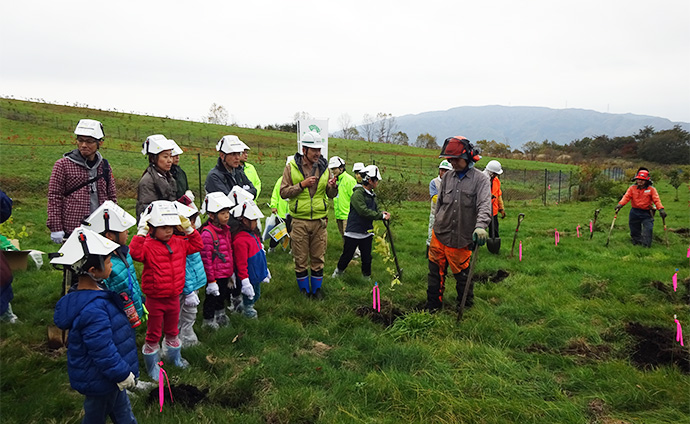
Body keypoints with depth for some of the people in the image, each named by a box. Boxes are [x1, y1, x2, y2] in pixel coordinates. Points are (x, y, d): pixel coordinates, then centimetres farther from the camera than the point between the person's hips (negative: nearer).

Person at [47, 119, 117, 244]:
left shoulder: (104, 166, 13)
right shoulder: (63, 164, 1)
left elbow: (112, 196, 18)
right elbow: (54, 197, -1)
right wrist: (55, 228, -7)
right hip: (72, 231, -4)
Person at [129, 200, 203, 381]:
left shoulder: (178, 244, 1)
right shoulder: (147, 245, -17)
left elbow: (197, 246, 9)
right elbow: (135, 253, -36)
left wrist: (189, 230, 0)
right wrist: (141, 233, -35)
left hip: (174, 297, 6)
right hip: (155, 299, -5)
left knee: (172, 330, 25)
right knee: (153, 334, 10)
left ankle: (174, 357, 45)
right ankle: (152, 367, 27)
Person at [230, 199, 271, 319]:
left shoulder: (253, 235, 6)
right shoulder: (240, 240, -26)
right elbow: (241, 264, -24)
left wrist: (265, 270, 23)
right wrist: (245, 281, -23)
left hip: (257, 274, 9)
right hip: (250, 276, -9)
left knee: (256, 295, 21)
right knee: (250, 296, 8)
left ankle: (247, 309, 40)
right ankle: (248, 313, 27)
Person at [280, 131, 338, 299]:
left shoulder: (324, 167, 6)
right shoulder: (291, 167, -2)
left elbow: (331, 195, 9)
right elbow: (283, 192, -7)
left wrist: (333, 187, -13)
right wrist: (302, 184, -17)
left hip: (320, 221, 2)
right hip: (300, 221, -2)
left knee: (318, 258, 10)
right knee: (300, 259, 7)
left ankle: (316, 288, 26)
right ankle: (304, 290, 24)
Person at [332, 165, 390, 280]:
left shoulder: (372, 195, 8)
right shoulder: (358, 194, -18)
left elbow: (375, 210, 13)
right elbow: (364, 211, -27)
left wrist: (382, 213, -11)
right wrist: (381, 216, -24)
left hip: (367, 232, 6)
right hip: (353, 232, -6)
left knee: (367, 257, 11)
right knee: (347, 255, 8)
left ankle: (367, 277, 27)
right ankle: (339, 271, 32)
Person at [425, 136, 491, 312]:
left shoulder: (480, 179, -7)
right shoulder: (447, 177, 7)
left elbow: (484, 205, -21)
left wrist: (480, 226, -37)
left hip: (461, 239, -4)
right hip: (439, 235, 4)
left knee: (462, 275, 10)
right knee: (435, 273, 11)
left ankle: (466, 307, 33)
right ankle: (433, 308, 27)